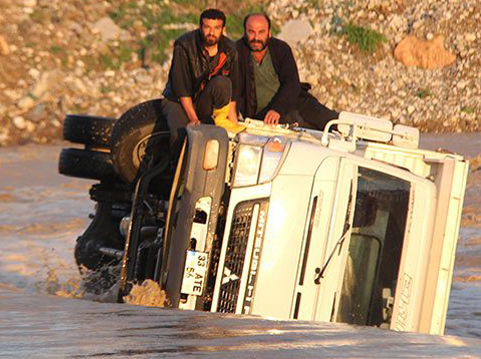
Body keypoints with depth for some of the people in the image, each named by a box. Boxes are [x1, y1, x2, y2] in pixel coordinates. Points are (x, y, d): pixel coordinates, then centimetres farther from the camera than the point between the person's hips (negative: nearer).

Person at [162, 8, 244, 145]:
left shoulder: (229, 50, -4)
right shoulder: (184, 46, -17)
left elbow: (233, 88, -1)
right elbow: (180, 85, -18)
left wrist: (234, 123, -9)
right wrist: (193, 118, -22)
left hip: (205, 104, 3)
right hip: (179, 101, -3)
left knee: (222, 82, -29)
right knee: (180, 135, -33)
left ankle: (220, 119, -13)